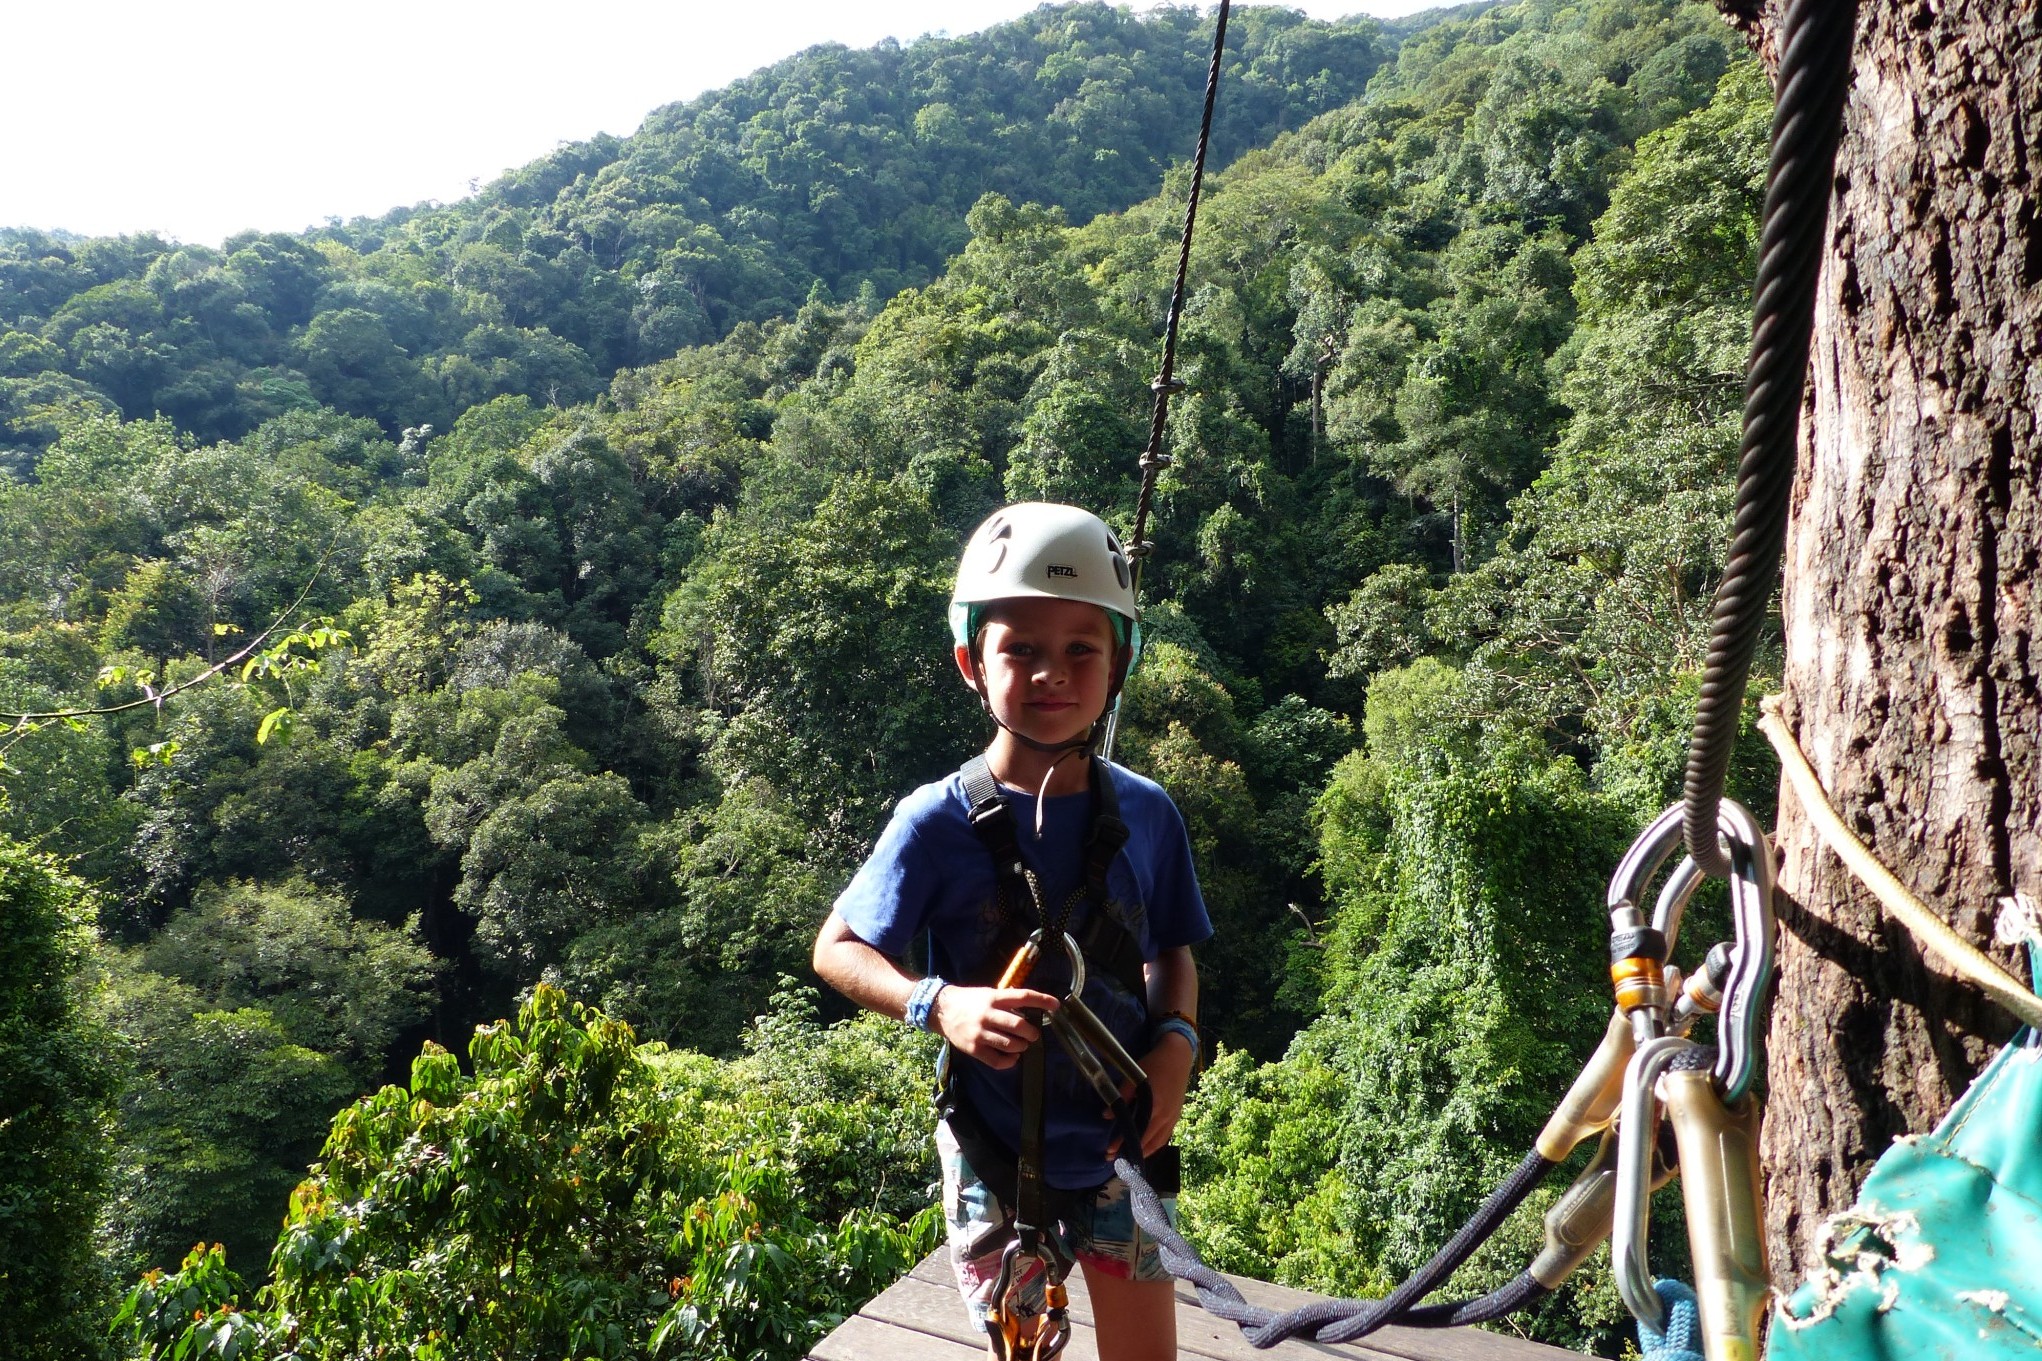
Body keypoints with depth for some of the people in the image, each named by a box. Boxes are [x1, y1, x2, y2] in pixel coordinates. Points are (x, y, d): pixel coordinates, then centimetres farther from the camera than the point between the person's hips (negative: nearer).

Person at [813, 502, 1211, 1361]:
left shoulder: (1146, 814, -9)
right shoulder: (939, 821, -17)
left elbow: (1173, 954, 6)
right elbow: (836, 950, -8)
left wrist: (1177, 1042, -13)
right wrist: (938, 1004, -25)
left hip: (1120, 1144, 2)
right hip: (996, 1159, -2)